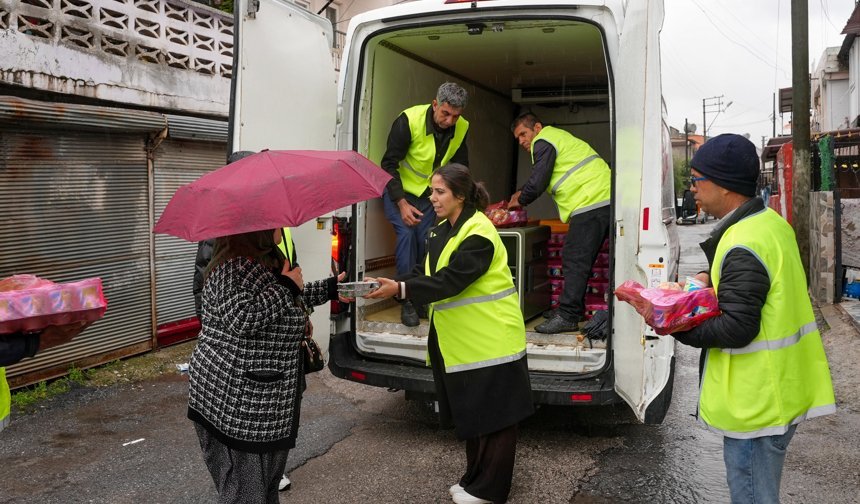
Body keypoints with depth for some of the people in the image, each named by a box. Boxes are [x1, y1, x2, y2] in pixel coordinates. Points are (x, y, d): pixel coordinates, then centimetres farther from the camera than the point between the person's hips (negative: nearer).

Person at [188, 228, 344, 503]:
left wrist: (329, 288, 26)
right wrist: (285, 286, -18)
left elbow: (289, 300, 27)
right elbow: (241, 319, -30)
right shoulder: (231, 267, -18)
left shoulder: (266, 260, 14)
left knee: (266, 481, 20)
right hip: (235, 400, -10)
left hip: (262, 397, 10)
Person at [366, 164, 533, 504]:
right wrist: (393, 285, -9)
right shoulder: (443, 230, 10)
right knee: (468, 412, 19)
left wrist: (400, 289, -33)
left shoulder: (477, 234, -20)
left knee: (492, 416, 3)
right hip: (461, 340, 10)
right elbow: (427, 273, 7)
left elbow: (450, 281, -28)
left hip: (490, 339, -9)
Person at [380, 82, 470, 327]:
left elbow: (460, 168, 1)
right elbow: (389, 164, -22)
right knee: (406, 233, -19)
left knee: (426, 240, -5)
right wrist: (401, 203, -27)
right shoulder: (409, 120, -27)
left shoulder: (461, 128, -12)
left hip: (428, 192, 4)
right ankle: (408, 300, -11)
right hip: (398, 188, -4)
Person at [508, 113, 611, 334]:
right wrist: (523, 192, 26)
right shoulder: (557, 136, 27)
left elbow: (538, 181, -10)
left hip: (591, 204, -11)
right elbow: (543, 178, 34)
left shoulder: (543, 143, -5)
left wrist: (520, 200, 7)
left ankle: (568, 316, -13)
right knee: (581, 259, 15)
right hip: (605, 200, 11)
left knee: (574, 260, -12)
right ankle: (574, 308, 22)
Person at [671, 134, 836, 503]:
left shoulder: (743, 247, -25)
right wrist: (712, 279, 7)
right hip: (779, 389, 10)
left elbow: (735, 329, -27)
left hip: (755, 400, -10)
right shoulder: (771, 222, 6)